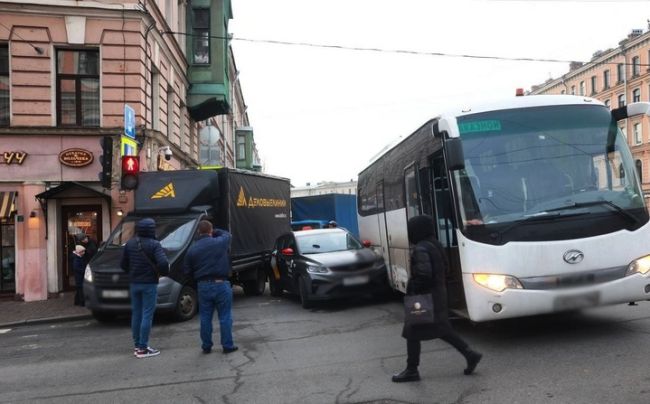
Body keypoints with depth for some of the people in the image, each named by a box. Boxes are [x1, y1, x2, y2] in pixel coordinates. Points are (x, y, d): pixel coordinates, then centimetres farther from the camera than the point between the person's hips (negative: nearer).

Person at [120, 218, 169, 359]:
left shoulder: (130, 244, 5)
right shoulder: (154, 244, -14)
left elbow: (123, 264, 9)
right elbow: (163, 263, -25)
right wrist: (164, 272, -5)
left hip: (134, 283, 6)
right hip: (149, 284, -6)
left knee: (136, 314, 14)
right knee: (147, 315, -2)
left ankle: (137, 346, 21)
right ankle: (142, 348, -2)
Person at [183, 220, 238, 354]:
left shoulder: (192, 249, 1)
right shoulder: (220, 242, -5)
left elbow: (187, 271, 5)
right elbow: (226, 234, 18)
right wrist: (215, 232, 25)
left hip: (203, 286, 3)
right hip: (220, 284, -2)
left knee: (205, 318, 12)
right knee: (225, 317, 6)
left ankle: (206, 346, 18)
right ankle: (227, 346, 9)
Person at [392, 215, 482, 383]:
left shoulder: (421, 249, -20)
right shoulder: (435, 245, 10)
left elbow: (424, 274, -30)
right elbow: (443, 269, 16)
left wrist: (413, 289, -16)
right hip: (438, 294, 9)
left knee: (413, 333, 2)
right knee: (442, 329, 18)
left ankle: (412, 371, 11)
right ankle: (470, 355, 17)